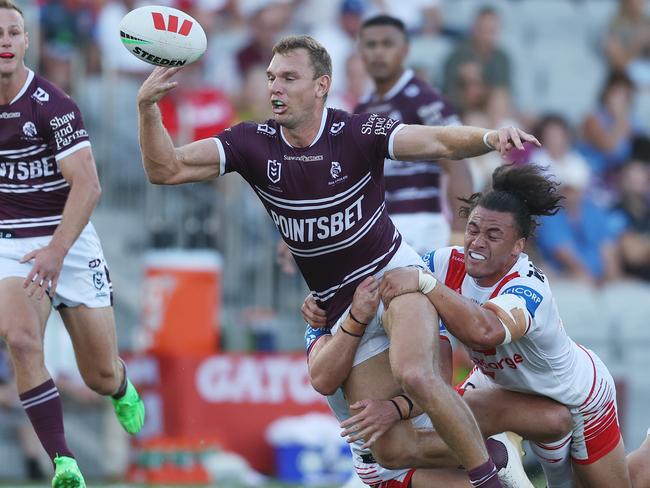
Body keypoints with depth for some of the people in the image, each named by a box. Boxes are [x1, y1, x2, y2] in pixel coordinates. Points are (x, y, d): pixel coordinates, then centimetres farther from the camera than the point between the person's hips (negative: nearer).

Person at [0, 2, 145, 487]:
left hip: (68, 241, -2)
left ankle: (123, 389, 46)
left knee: (102, 376, 5)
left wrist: (55, 250, -31)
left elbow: (87, 185, -22)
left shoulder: (51, 104, -17)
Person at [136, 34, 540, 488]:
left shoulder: (357, 132, -17)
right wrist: (148, 108, -28)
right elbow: (166, 169, -11)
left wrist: (490, 137, -47)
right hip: (340, 306, 4)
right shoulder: (254, 143, -7)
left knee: (414, 374, -34)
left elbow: (439, 142, -27)